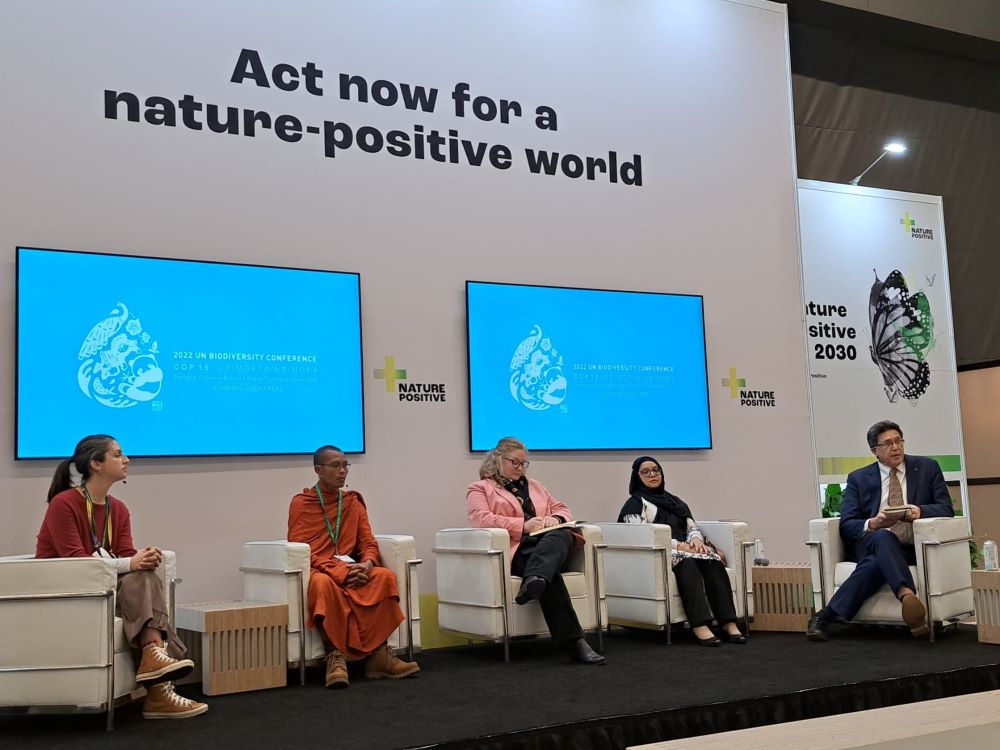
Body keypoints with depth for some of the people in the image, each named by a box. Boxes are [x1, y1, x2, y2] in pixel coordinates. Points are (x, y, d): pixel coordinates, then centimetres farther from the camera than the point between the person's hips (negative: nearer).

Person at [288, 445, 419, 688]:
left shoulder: (353, 501, 18)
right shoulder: (301, 503, 5)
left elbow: (368, 543, 13)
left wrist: (367, 563, -13)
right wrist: (337, 570, -18)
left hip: (351, 570, 4)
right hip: (317, 570, -4)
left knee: (385, 576, -26)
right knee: (323, 583, -39)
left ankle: (379, 653, -27)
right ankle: (335, 656, -36)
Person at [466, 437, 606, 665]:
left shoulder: (534, 486, 34)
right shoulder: (479, 489, 16)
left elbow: (562, 509, 29)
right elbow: (482, 519, -5)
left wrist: (555, 519, 1)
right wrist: (524, 525, -15)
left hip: (553, 543, 4)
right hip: (515, 551, -4)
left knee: (561, 535, -36)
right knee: (550, 573, -37)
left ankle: (534, 583, -64)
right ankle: (573, 642, -48)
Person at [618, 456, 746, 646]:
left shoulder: (674, 501, 26)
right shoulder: (635, 503, 5)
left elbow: (692, 527, 17)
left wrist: (696, 539, -9)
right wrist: (677, 545, -18)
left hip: (684, 549, 6)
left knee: (713, 560, -26)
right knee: (686, 562, -37)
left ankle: (729, 624, -37)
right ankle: (699, 626, -49)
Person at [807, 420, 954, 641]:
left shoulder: (927, 467, 13)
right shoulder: (858, 478, 13)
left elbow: (946, 509, 6)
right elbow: (846, 525, 5)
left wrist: (920, 511, -18)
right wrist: (874, 523, -19)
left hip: (913, 548, 0)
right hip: (869, 544, 0)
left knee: (875, 563, -37)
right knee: (883, 537, -40)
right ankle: (907, 595, -59)